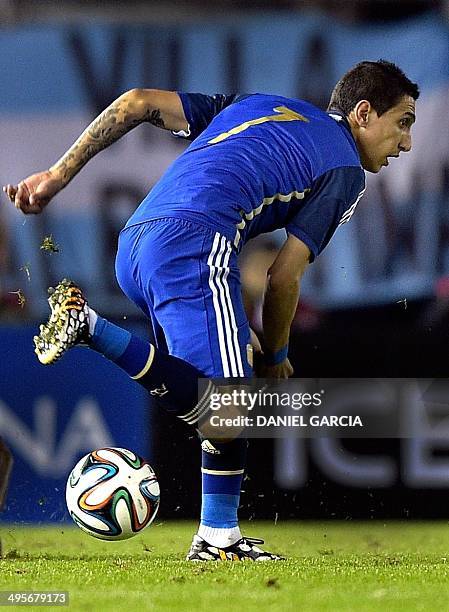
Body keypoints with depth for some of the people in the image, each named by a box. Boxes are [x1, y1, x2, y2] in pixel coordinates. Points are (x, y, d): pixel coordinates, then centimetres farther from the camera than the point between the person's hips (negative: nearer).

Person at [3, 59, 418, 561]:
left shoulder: (256, 105, 31)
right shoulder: (344, 170, 11)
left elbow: (137, 102, 21)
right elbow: (283, 279, 4)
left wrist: (57, 176, 19)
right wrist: (276, 357, 22)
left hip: (132, 246, 9)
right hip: (195, 245, -9)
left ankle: (218, 538, 9)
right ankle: (90, 327, -24)